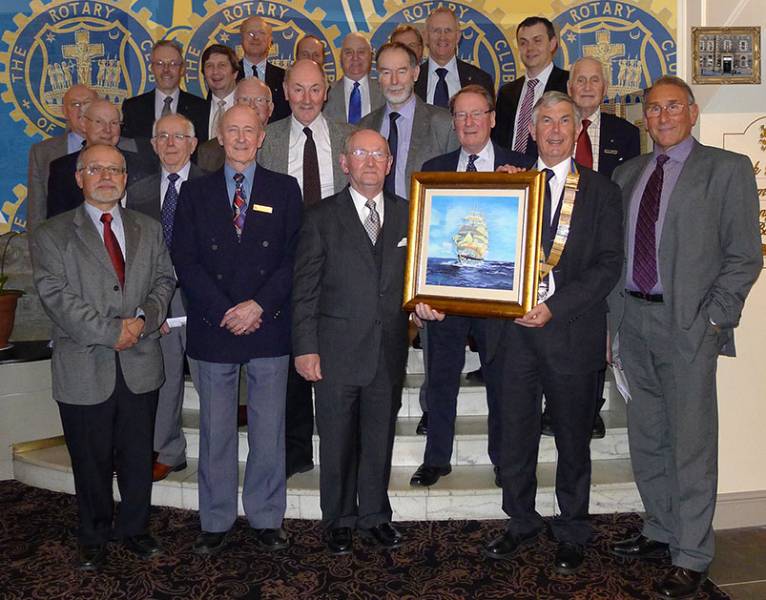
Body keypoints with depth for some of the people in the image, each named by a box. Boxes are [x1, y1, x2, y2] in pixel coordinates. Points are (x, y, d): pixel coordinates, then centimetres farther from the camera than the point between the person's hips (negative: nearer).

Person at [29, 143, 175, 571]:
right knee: (92, 462, 11)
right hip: (84, 370, -2)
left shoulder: (149, 230, 11)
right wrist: (110, 332, -17)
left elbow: (164, 279, 6)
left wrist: (143, 318, -13)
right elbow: (56, 296, -11)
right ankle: (94, 537, 30)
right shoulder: (52, 235, -1)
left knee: (138, 456, 13)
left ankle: (135, 528, 32)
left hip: (140, 364, 3)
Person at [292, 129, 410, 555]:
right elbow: (305, 289, -3)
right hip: (338, 351, -2)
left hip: (389, 351, 3)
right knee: (338, 442, 9)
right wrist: (305, 347, -8)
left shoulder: (408, 215, 8)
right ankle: (340, 520, 27)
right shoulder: (322, 218, 0)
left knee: (380, 440, 13)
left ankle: (375, 516, 31)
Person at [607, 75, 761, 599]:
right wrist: (616, 308, 5)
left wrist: (713, 317, -12)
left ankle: (691, 558, 12)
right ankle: (660, 531, 31)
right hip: (632, 319, 6)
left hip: (688, 323, -5)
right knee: (646, 437, 15)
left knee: (691, 442, 0)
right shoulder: (627, 173, 14)